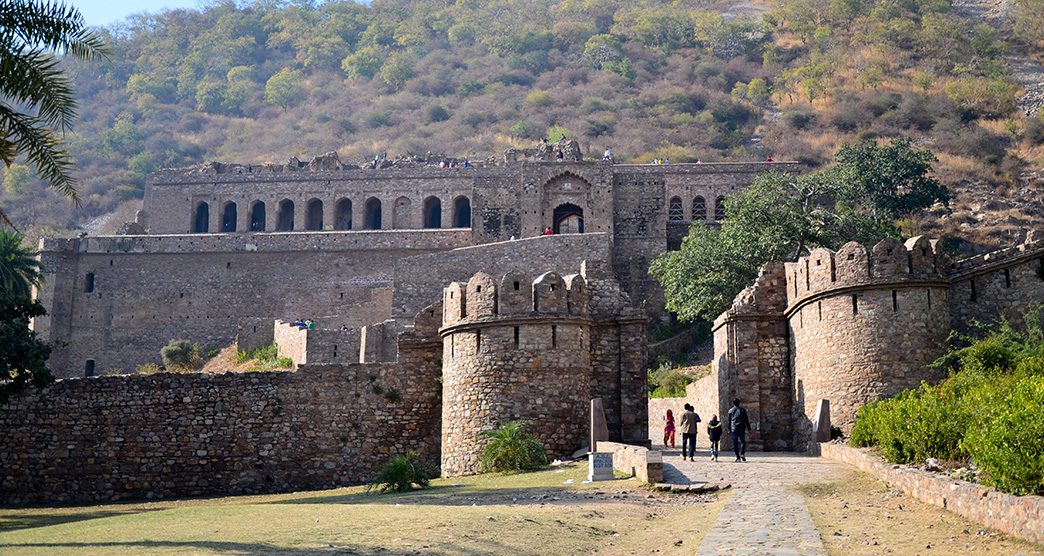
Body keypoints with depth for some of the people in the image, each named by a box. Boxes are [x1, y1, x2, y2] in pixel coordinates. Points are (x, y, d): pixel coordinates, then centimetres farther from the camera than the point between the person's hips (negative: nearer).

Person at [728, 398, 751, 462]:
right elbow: (746, 420, 4)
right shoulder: (743, 410, 4)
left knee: (735, 443, 2)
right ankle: (742, 454, -11)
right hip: (741, 428, 0)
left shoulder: (730, 411, 6)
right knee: (742, 442, 10)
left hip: (734, 429, 0)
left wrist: (729, 429, 15)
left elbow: (729, 421, 9)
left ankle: (738, 457, -2)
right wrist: (749, 428, 8)